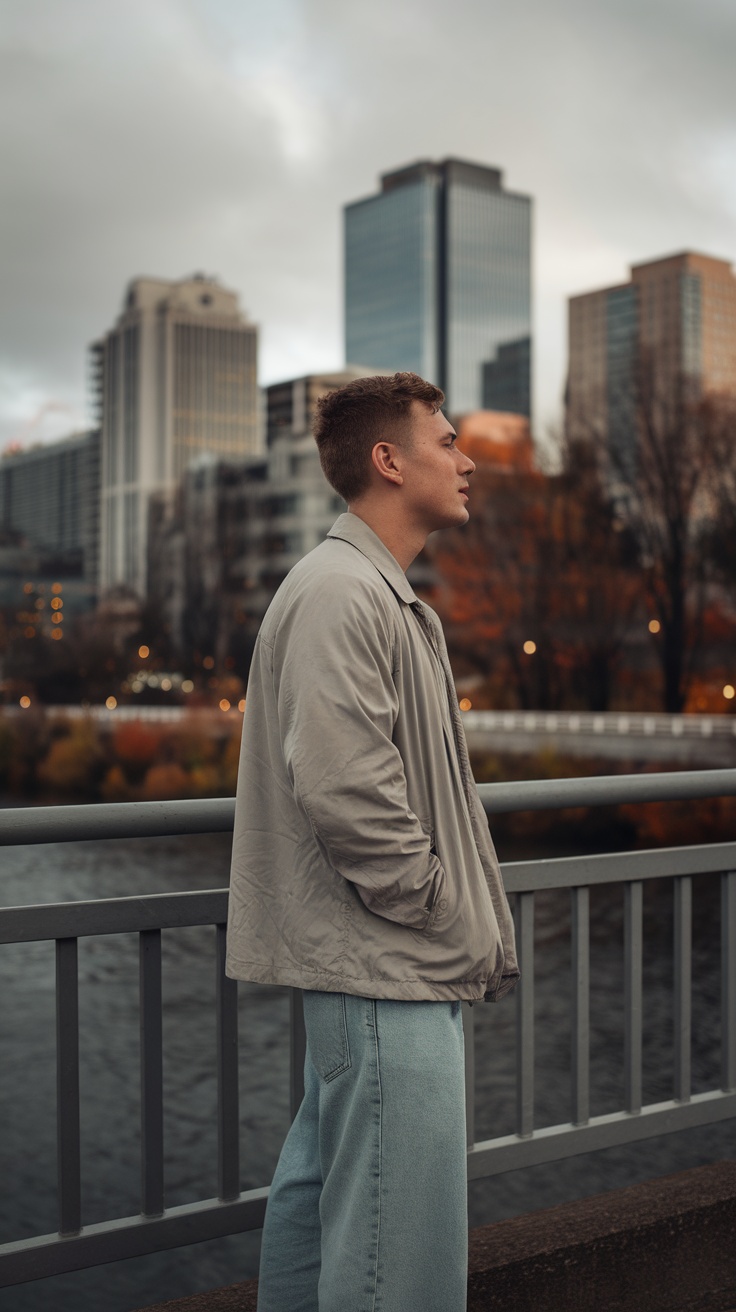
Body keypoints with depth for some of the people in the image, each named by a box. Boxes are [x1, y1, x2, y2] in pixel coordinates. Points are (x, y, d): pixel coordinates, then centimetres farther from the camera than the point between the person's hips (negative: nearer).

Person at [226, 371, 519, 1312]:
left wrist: (475, 925, 12)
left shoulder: (381, 593, 18)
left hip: (357, 962, 11)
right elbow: (344, 790, -25)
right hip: (386, 968, -11)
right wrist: (458, 926, -15)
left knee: (321, 1184, 21)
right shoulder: (341, 592, -16)